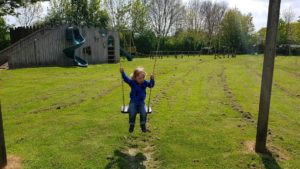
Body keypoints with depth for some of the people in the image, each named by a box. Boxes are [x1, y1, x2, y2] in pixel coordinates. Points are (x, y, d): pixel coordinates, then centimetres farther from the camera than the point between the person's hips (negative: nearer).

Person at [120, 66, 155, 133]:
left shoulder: (145, 82, -2)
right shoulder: (132, 82, -9)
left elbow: (151, 85, -5)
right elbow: (125, 79, -19)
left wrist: (152, 79, -24)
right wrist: (122, 72, -34)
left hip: (141, 102, 1)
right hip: (133, 102, -1)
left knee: (143, 113, -21)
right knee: (132, 113, -22)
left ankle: (143, 125, 3)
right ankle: (131, 125, 4)